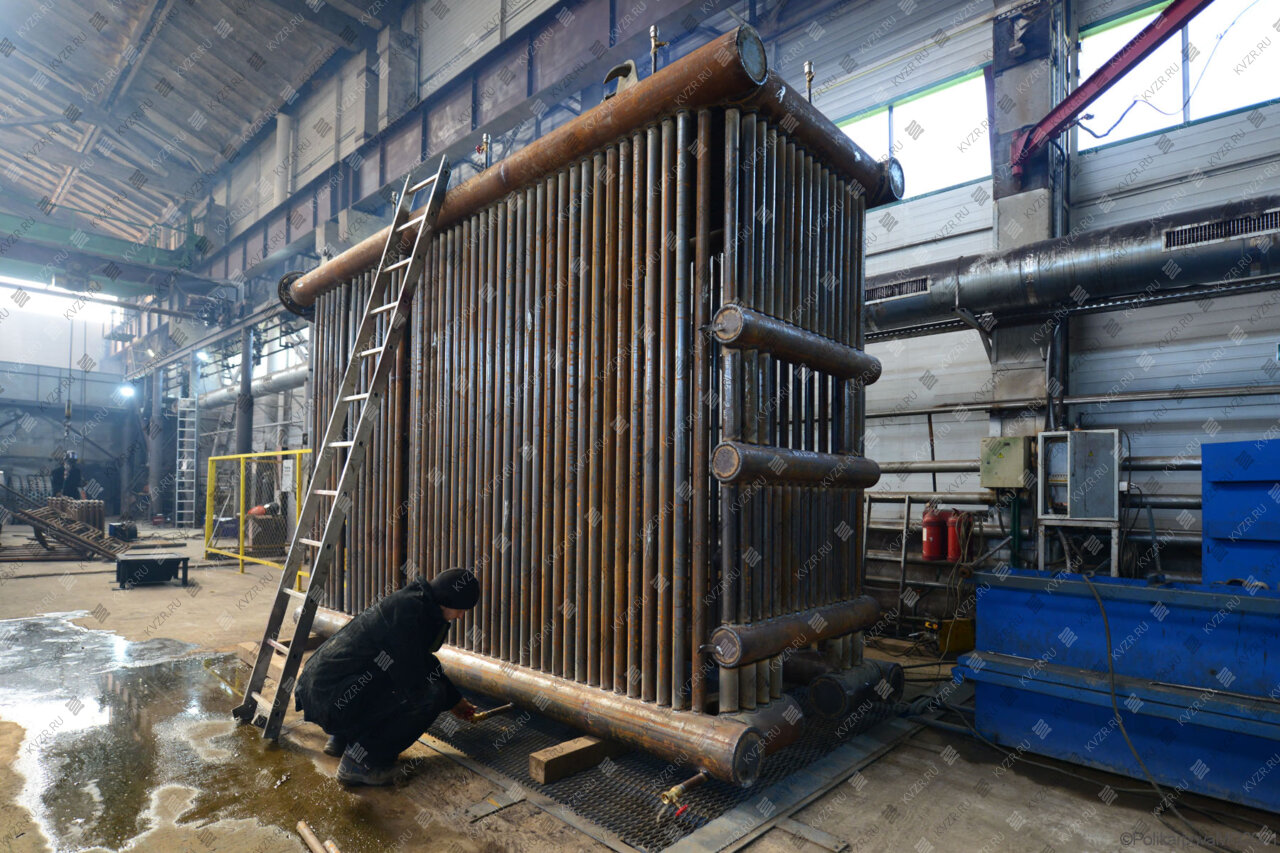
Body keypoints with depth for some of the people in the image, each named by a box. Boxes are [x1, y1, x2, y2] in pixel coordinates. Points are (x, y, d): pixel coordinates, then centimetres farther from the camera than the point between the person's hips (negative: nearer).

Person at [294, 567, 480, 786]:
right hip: (333, 698, -10)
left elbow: (421, 662, 28)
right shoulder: (408, 607, -19)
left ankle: (341, 738, 22)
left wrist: (454, 700, 34)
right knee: (430, 695, -16)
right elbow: (413, 683, -19)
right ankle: (360, 762, -5)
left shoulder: (416, 604, 12)